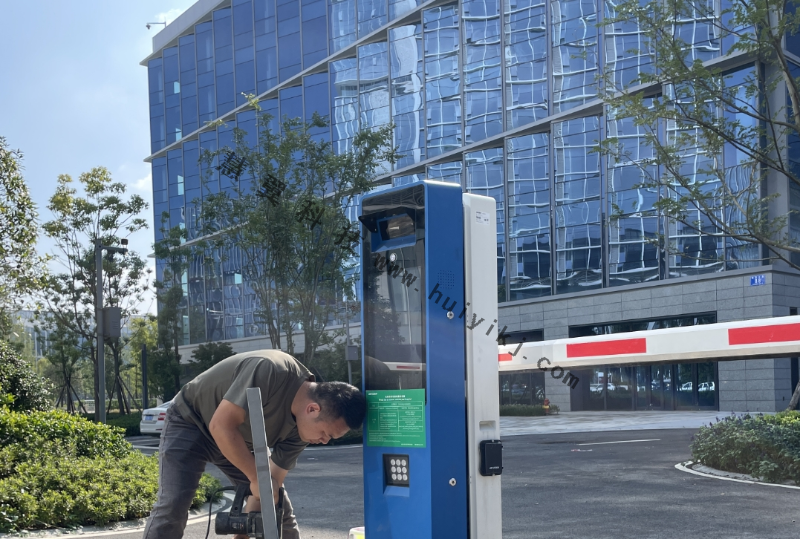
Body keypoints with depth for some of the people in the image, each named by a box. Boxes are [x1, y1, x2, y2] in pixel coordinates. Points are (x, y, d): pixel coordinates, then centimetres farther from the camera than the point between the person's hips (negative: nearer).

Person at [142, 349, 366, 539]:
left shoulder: (303, 425, -14)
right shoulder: (270, 371, -37)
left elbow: (272, 479, -11)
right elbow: (221, 425, -38)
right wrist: (256, 478, -35)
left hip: (239, 439, 7)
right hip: (190, 422, -6)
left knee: (279, 507, 1)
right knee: (173, 505, -21)